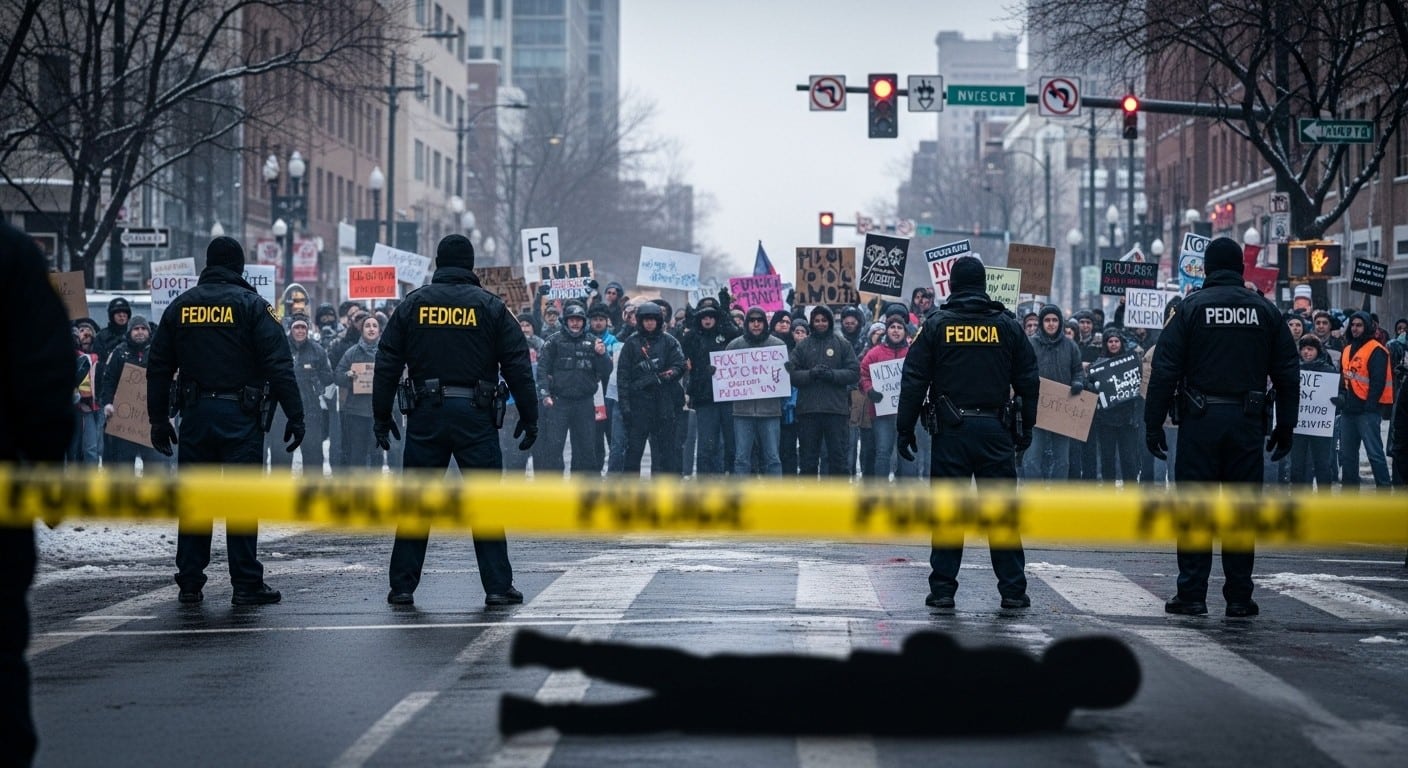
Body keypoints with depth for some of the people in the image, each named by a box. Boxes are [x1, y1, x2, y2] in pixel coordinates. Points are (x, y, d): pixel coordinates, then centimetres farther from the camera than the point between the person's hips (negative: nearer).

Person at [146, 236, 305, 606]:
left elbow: (158, 368, 11)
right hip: (240, 415, -3)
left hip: (195, 414, 4)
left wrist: (158, 420, 17)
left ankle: (189, 583, 10)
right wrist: (295, 416, -7)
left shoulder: (180, 307, 10)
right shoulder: (251, 305, -3)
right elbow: (279, 366, -9)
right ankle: (247, 585, -1)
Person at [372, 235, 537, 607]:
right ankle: (498, 586, 1)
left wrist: (381, 416, 11)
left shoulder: (412, 304, 5)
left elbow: (387, 365, 5)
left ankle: (402, 586, 8)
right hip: (475, 416, -1)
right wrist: (529, 418, 4)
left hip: (426, 414, 1)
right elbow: (518, 367, -1)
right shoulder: (490, 307, 1)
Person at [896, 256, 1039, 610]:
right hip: (996, 429, 1)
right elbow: (1028, 380, 8)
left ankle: (942, 588, 2)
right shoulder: (1007, 325, 5)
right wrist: (1027, 427, 15)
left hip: (951, 430, -1)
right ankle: (1013, 589, 4)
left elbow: (914, 380, -1)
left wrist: (905, 428, 3)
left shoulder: (936, 325, 1)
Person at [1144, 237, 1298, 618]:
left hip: (1200, 419, -2)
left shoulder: (1190, 308, -1)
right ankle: (1239, 597, 7)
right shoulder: (1266, 311, 7)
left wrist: (1153, 424, -2)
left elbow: (1164, 371, -6)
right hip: (1247, 423, 2)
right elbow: (1288, 375, 8)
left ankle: (1191, 594, 1)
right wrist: (1285, 427, 13)